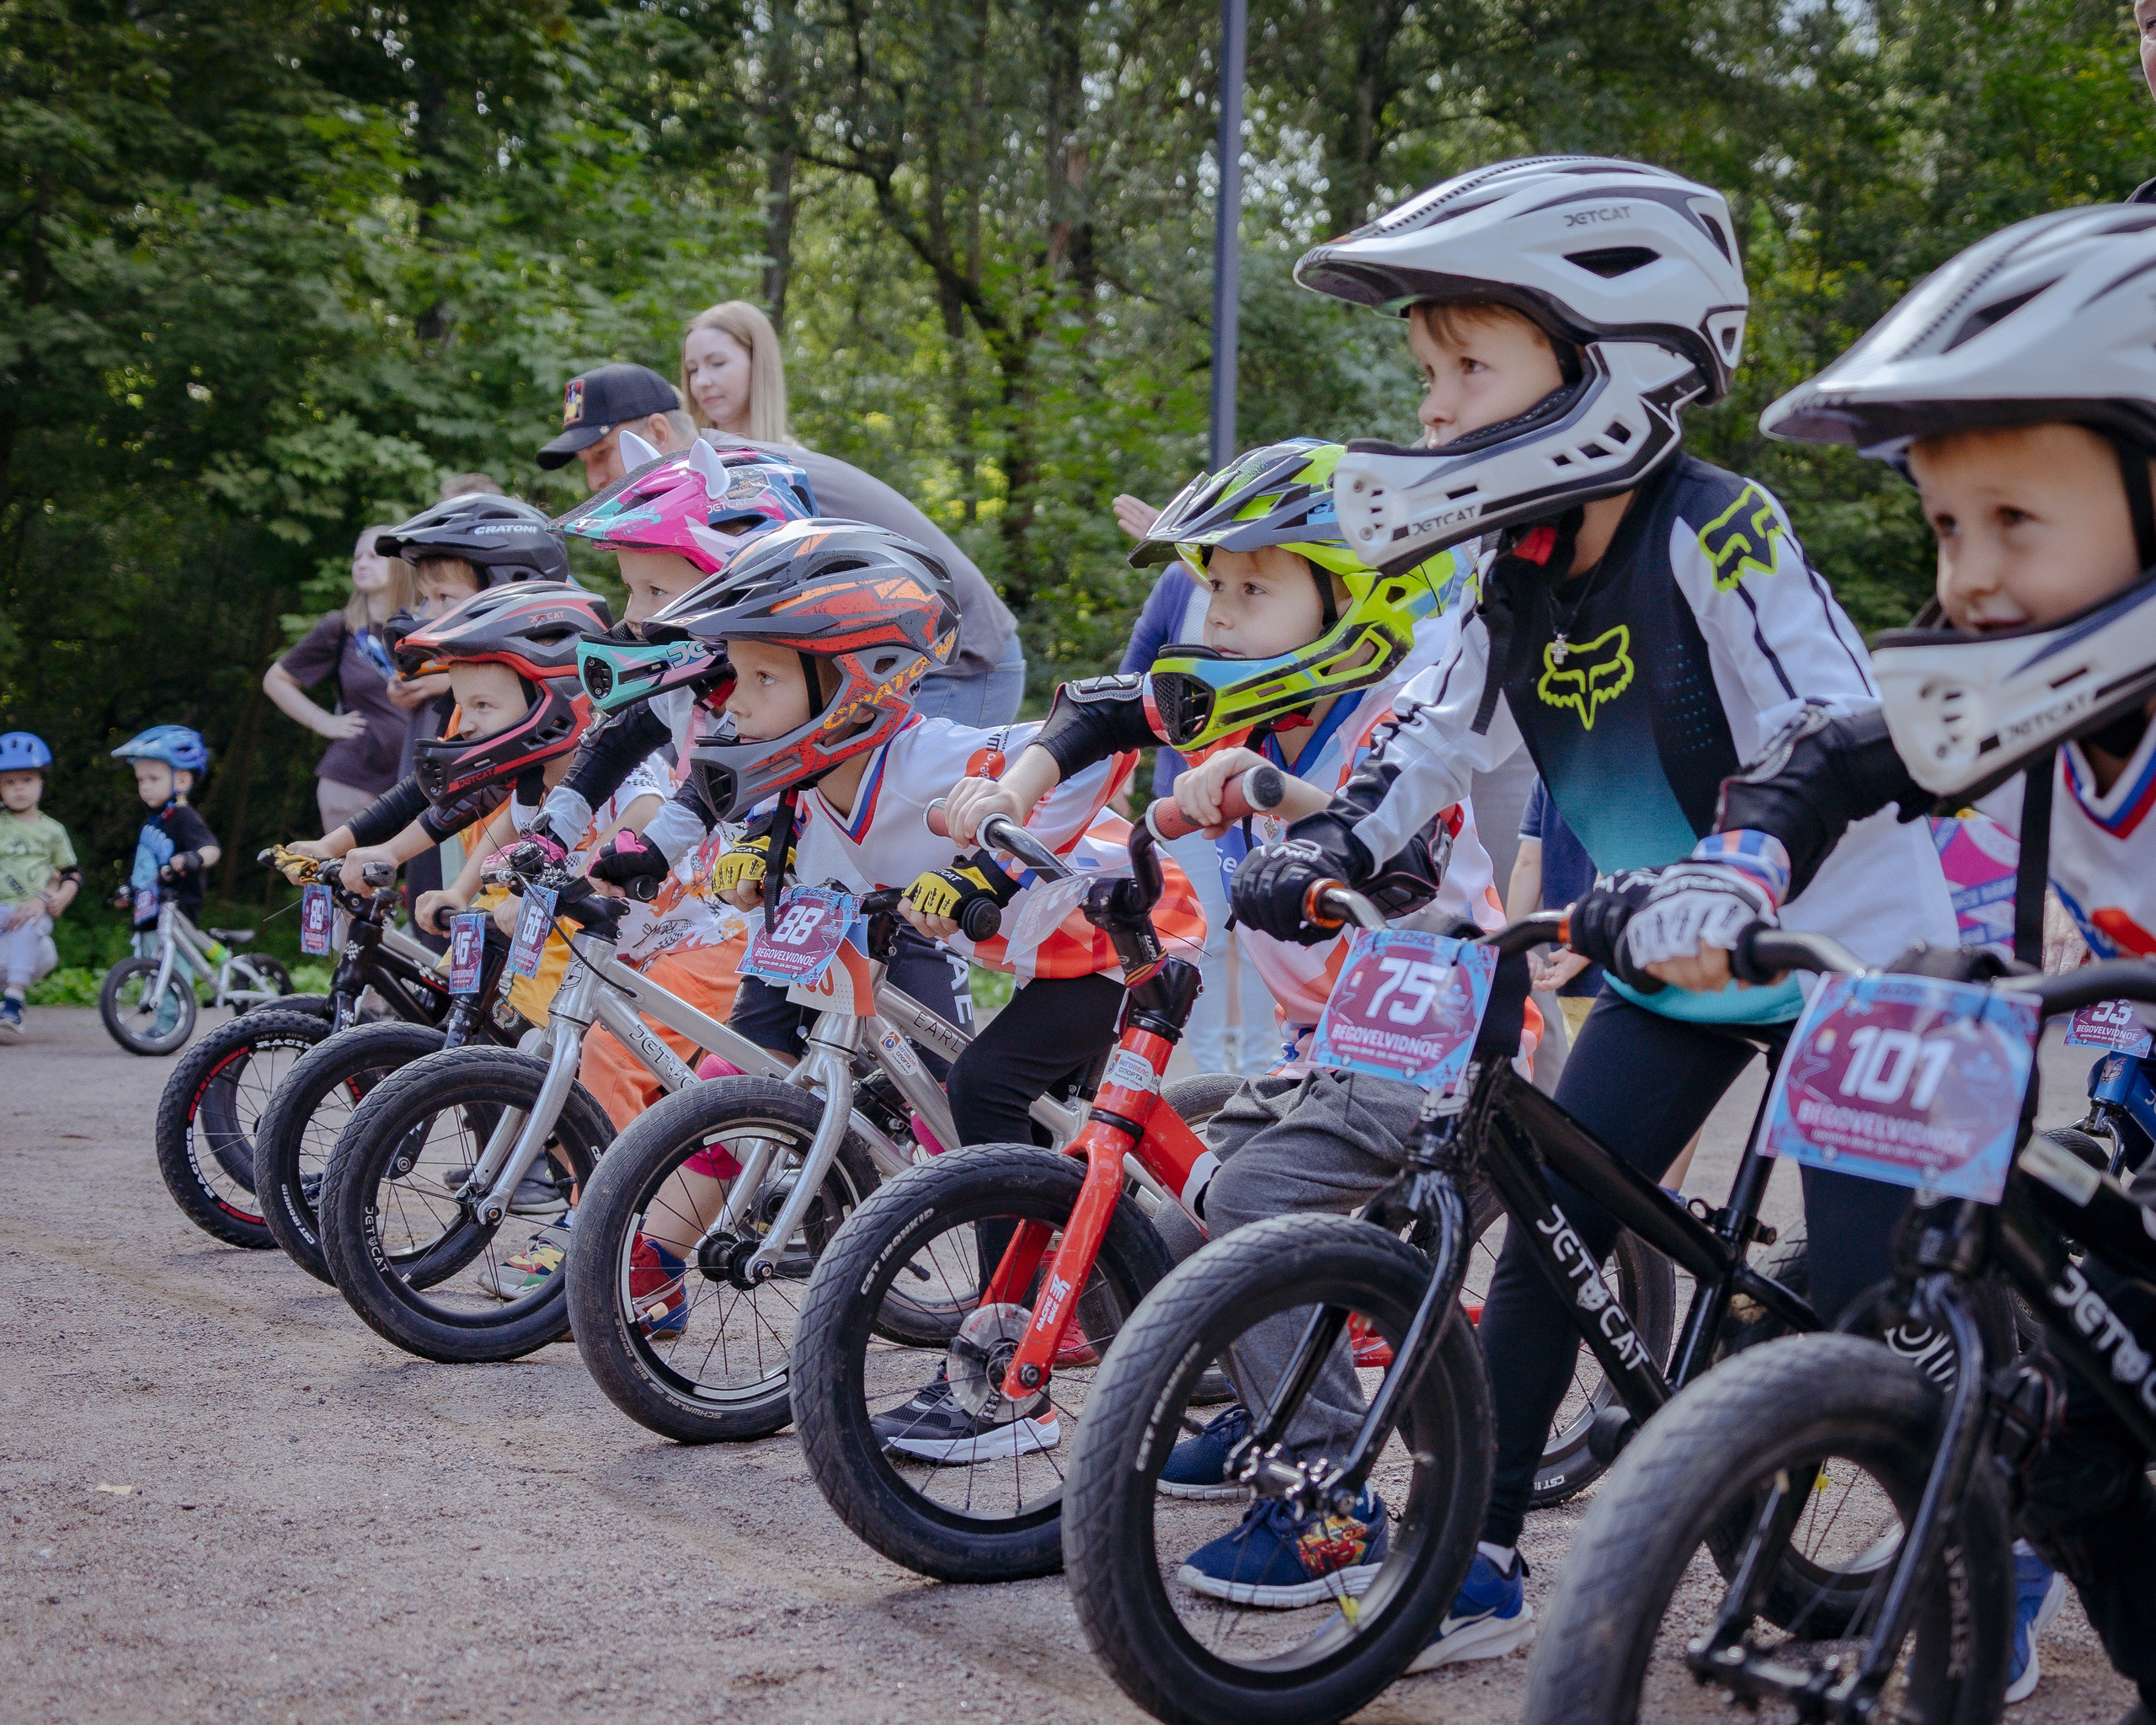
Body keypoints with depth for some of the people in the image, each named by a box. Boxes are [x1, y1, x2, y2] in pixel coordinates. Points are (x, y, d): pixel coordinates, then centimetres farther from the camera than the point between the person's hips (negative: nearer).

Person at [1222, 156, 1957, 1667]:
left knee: (1867, 1300, -6)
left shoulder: (1714, 532, -24)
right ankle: (1482, 1559, 8)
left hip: (1847, 950, -7)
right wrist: (1329, 849, -10)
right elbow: (1440, 732, 5)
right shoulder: (1526, 568, -2)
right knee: (1549, 1223, 0)